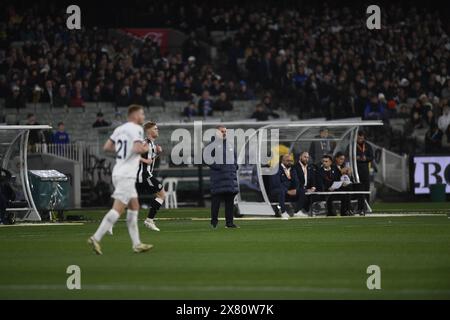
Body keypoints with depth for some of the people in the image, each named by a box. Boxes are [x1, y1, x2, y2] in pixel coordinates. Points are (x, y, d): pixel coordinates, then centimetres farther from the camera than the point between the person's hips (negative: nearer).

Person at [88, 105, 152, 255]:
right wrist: (145, 148, -4)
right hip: (126, 175, -9)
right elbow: (137, 148, -25)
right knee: (118, 209, -11)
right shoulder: (136, 129, -10)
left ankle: (136, 244, 14)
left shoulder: (120, 129, 13)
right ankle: (96, 238, -15)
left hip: (118, 173, 9)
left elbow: (106, 147, 14)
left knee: (134, 207, 14)